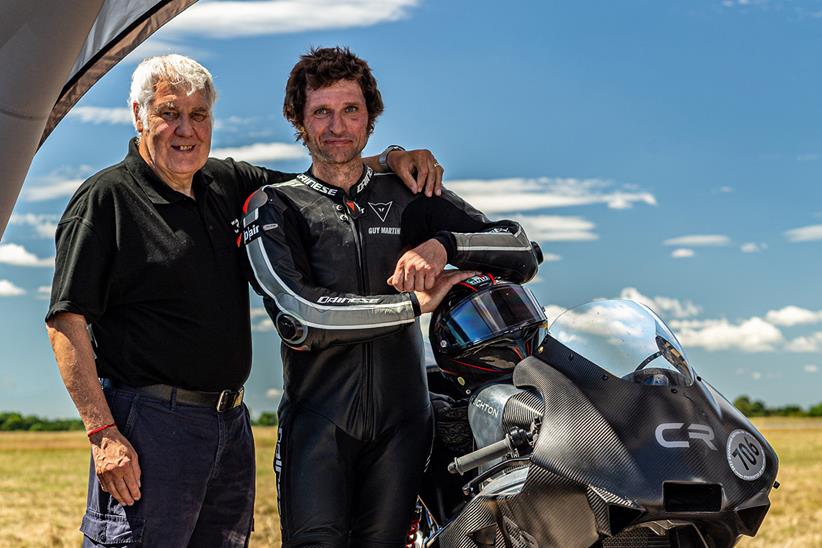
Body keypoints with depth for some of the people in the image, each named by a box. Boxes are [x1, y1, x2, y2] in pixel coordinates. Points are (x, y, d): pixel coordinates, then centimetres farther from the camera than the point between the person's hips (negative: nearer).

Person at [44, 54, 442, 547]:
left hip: (232, 424, 7)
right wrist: (102, 433, -19)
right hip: (150, 423, -7)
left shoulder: (228, 184, 12)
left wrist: (389, 160, 6)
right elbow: (67, 321, -12)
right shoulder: (106, 200, -7)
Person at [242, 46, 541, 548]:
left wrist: (443, 244, -10)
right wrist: (417, 303, -7)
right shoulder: (274, 206, 6)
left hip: (401, 418, 3)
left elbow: (523, 253, 9)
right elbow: (299, 318, -11)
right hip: (319, 416, -2)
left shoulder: (409, 196, 14)